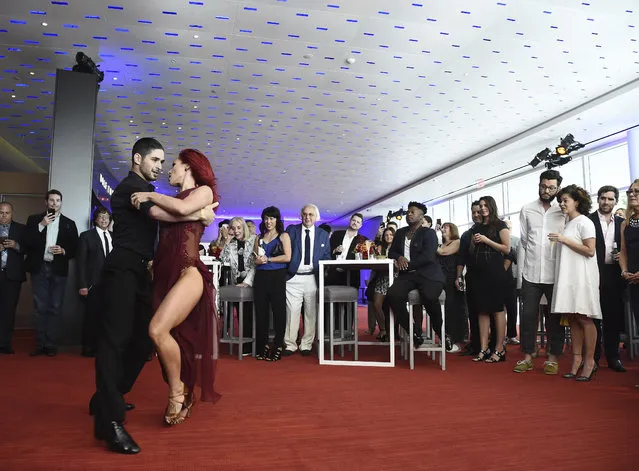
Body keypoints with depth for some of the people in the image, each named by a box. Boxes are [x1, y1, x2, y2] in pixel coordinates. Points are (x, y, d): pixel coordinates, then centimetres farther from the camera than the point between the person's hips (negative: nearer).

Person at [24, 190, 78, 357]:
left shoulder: (69, 223, 8)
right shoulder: (34, 219, 8)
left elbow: (74, 249, 6)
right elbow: (27, 243, -4)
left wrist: (63, 251, -14)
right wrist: (41, 225, -12)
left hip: (58, 270, 0)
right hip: (39, 268, 0)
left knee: (55, 308, 2)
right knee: (40, 308, 3)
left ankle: (51, 345, 6)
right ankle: (40, 344, 7)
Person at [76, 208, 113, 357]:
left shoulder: (114, 237, 14)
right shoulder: (86, 236, 6)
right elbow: (80, 262, 1)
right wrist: (82, 285, -7)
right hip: (93, 284, -2)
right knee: (91, 316, 1)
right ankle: (88, 348, 14)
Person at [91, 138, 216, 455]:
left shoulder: (143, 189, 23)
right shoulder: (131, 185, -7)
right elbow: (159, 212, -24)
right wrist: (200, 214, -16)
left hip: (138, 271, 9)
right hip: (122, 269, -9)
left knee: (143, 338, 8)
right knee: (115, 338, -13)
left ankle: (106, 400, 22)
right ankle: (110, 421, -14)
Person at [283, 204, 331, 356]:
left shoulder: (323, 235, 11)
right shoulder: (291, 230, 5)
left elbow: (327, 257, 13)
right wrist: (284, 272, -11)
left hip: (313, 279, 2)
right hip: (293, 278, -2)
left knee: (311, 313, 6)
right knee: (292, 312, -2)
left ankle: (306, 345, 18)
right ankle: (290, 345, 11)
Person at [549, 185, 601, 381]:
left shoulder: (584, 222, -5)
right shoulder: (567, 224, 19)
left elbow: (590, 250, -14)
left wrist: (564, 240, -14)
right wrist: (560, 242, 10)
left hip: (582, 277, -8)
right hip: (567, 277, 8)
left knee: (583, 318, -6)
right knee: (572, 319, 6)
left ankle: (589, 361, 2)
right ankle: (577, 360, 10)